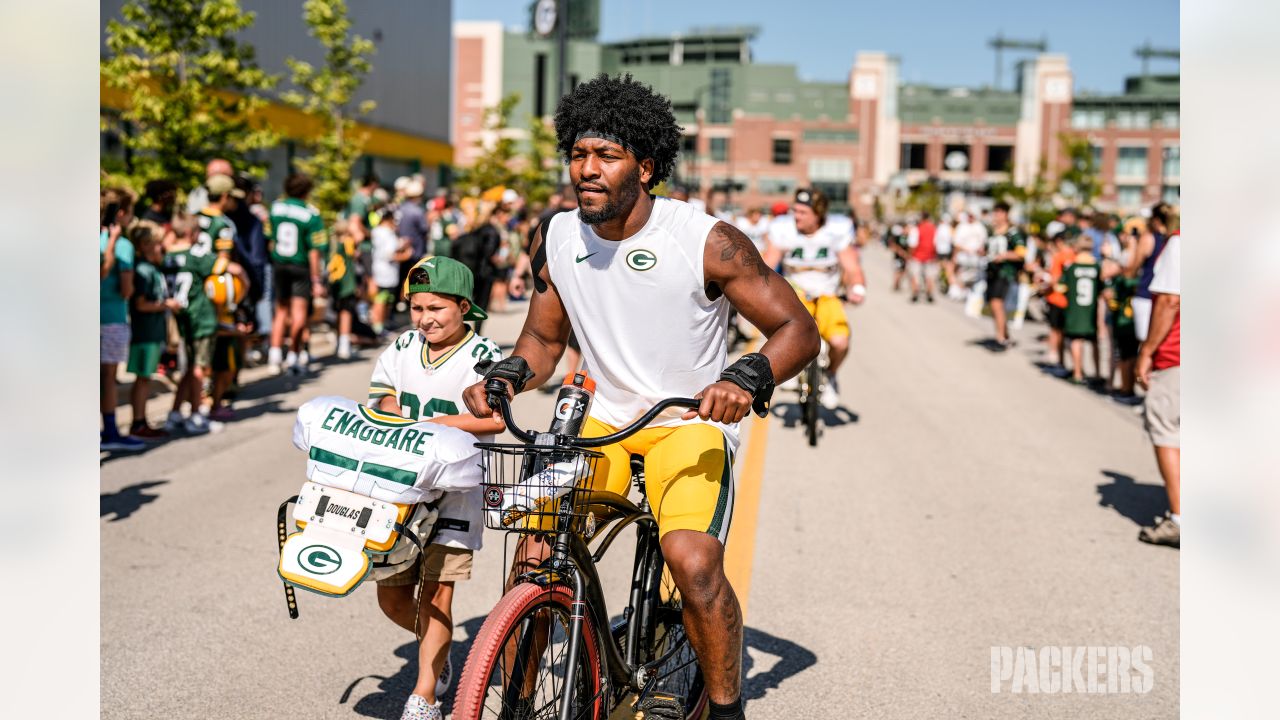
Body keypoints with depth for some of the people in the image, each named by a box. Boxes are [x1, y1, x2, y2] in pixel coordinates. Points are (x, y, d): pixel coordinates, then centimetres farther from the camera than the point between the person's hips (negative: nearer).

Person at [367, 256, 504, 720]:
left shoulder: (483, 355, -7)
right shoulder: (401, 348, 10)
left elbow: (494, 418, -20)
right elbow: (383, 407, 9)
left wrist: (428, 424, -25)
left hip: (455, 488, -5)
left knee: (436, 592, -8)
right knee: (391, 597, 9)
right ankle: (437, 649, 38)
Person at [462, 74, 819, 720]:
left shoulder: (706, 241, -16)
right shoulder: (555, 240, -3)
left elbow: (797, 328, -12)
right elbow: (544, 338, 11)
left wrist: (748, 377, -31)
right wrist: (506, 376, -10)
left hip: (691, 424, -4)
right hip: (603, 422, 4)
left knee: (692, 560, -28)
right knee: (534, 551, -16)